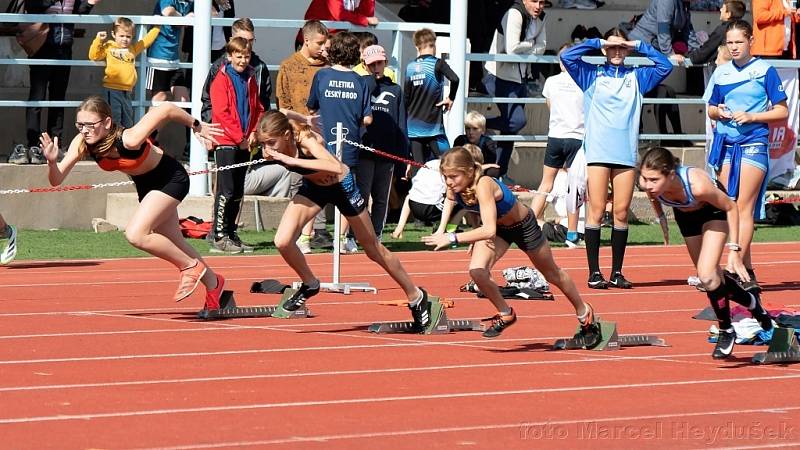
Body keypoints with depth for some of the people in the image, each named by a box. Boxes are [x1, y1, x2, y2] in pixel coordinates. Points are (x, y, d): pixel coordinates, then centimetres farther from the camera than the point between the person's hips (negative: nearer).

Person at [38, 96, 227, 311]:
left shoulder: (129, 139, -38)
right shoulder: (82, 143, -22)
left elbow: (167, 108, -30)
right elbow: (57, 180, -22)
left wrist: (196, 125, -15)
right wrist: (52, 162, -44)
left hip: (170, 178, -7)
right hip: (145, 184, 7)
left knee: (135, 234, -23)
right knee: (174, 245, 21)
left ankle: (191, 266, -3)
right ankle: (212, 283, 46)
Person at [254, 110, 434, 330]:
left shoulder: (306, 140, -39)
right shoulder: (272, 148, -23)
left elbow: (335, 167, -56)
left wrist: (292, 161, -59)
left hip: (341, 186, -5)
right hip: (313, 187, 5)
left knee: (373, 249, 11)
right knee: (283, 242, -17)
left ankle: (416, 297, 31)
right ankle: (309, 285, 12)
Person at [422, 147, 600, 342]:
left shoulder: (483, 185, -43)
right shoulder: (454, 188, -23)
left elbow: (489, 230, -52)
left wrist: (452, 238, -56)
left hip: (523, 225, -5)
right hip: (499, 228, 5)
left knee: (552, 274, 17)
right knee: (477, 271, -19)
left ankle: (585, 313, 42)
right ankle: (505, 315, 6)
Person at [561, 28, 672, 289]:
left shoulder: (637, 77, 16)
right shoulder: (592, 75, 10)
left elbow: (665, 66, 11)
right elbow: (567, 56, 0)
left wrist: (639, 46, 8)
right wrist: (597, 43, 2)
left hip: (626, 154, 2)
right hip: (597, 153, -2)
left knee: (621, 213, 1)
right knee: (596, 212, -6)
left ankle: (617, 272, 6)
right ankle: (594, 272, -5)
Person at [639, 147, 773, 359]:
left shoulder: (697, 185, -45)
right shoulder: (647, 182, -35)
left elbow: (731, 207, -26)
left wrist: (734, 250, -26)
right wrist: (661, 219, 2)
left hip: (714, 212, -5)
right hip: (685, 215, 5)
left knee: (707, 276, -20)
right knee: (710, 278, 15)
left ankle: (726, 332, 3)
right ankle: (751, 302, 42)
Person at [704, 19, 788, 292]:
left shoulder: (765, 70, -2)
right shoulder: (721, 73, 11)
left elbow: (782, 112, -2)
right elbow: (711, 110, 21)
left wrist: (750, 116, -14)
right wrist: (718, 112, -2)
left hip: (753, 144, -5)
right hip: (725, 144, 5)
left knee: (743, 207, -11)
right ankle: (748, 273, 9)